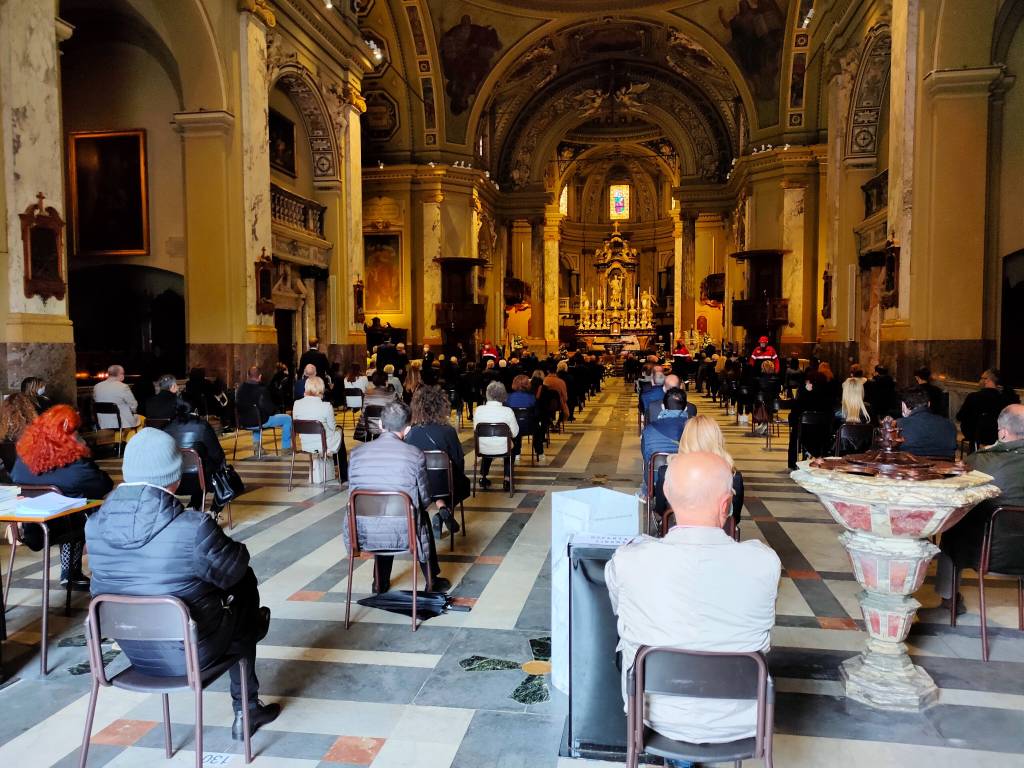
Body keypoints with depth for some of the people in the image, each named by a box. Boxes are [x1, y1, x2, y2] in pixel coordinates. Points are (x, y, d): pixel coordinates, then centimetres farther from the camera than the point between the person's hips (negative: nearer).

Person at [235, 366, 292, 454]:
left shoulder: (241, 387, -1)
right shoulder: (262, 389, -21)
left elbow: (237, 404, 13)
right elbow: (269, 408, -20)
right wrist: (275, 411, 4)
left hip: (244, 422, 7)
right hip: (261, 421, -7)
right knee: (287, 419, 7)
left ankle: (256, 443, 36)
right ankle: (286, 447, 12)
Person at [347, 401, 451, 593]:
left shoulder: (357, 452, -3)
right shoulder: (415, 455, -10)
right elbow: (425, 501, 0)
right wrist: (439, 505, 25)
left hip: (363, 534, 3)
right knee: (422, 515, 31)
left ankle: (380, 581, 41)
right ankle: (432, 580, 41)